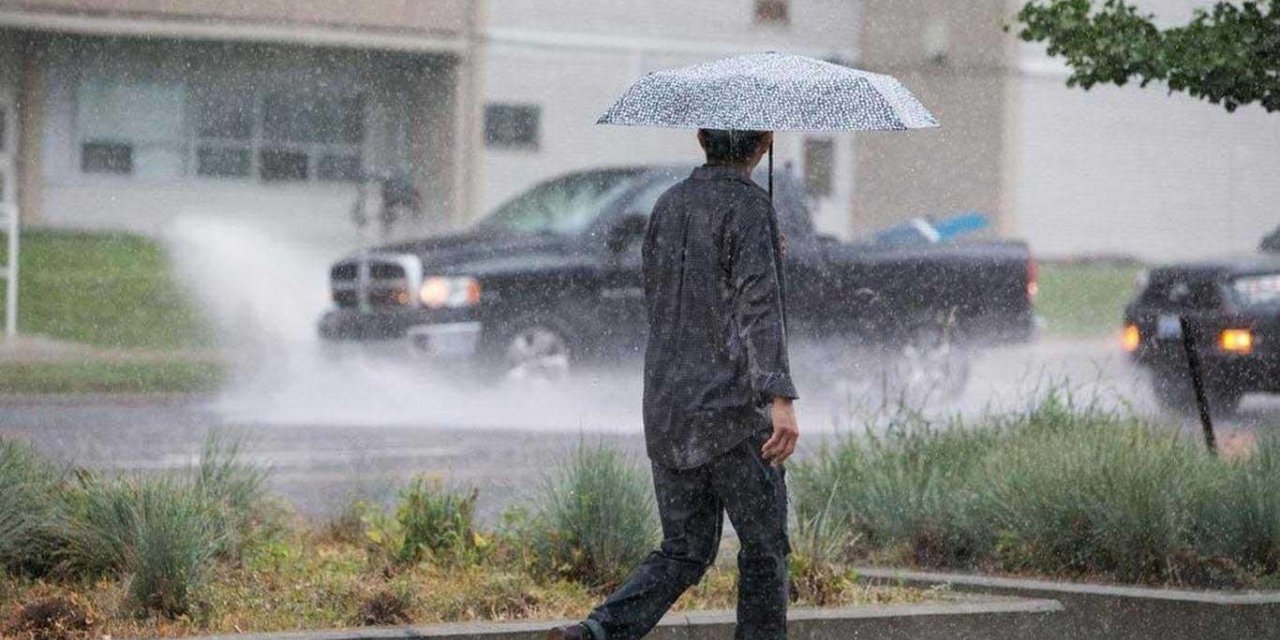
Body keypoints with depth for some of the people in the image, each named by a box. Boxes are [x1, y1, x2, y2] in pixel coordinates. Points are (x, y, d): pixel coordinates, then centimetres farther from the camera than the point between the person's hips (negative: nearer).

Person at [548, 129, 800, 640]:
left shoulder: (668, 207, 11)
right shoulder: (748, 206, -11)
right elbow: (759, 307, -24)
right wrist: (780, 399, -32)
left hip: (666, 407, 6)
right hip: (733, 408, -6)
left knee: (683, 553, 10)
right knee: (764, 546, 9)